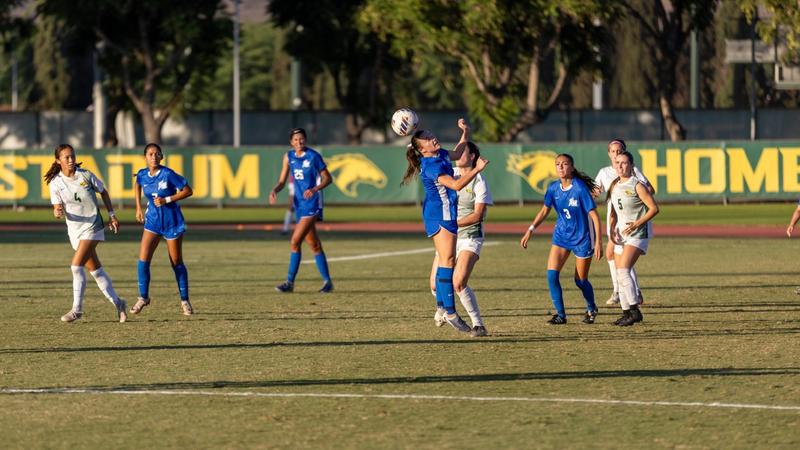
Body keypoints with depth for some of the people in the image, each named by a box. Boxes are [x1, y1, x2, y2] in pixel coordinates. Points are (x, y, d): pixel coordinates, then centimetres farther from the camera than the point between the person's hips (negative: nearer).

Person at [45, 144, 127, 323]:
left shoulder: (85, 175, -8)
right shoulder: (55, 183, -4)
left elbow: (103, 192, 6)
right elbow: (58, 208, -7)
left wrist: (112, 215, 5)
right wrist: (58, 213, -31)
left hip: (92, 226, -4)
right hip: (74, 229, 4)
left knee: (77, 265, -17)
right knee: (95, 269, 8)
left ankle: (77, 309, -10)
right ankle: (117, 304, 21)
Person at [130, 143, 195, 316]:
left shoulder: (168, 174, -19)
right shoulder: (142, 175, -4)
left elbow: (188, 191, -13)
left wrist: (167, 200, -21)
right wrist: (139, 207, 14)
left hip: (172, 222, -4)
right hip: (153, 221, 4)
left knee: (176, 263, 7)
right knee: (143, 259, -8)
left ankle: (185, 301, 21)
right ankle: (143, 297, 8)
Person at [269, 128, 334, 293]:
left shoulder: (313, 156, -9)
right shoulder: (289, 157, 7)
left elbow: (327, 178, -5)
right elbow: (282, 181, 10)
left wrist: (315, 189, -22)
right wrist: (274, 191, -11)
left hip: (312, 203, -6)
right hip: (299, 204, 6)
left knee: (295, 241, -15)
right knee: (314, 245, 10)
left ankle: (290, 282, -10)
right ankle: (327, 281, 16)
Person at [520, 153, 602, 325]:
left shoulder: (580, 188, -21)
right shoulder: (554, 188, -4)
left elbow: (594, 215, -18)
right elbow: (544, 211, 11)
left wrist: (598, 242, -22)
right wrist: (530, 230, 3)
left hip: (582, 238, -5)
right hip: (561, 235, 5)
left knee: (580, 280, 6)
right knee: (552, 274, -12)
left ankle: (591, 309, 34)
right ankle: (560, 314, -1)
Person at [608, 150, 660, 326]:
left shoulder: (637, 185, -12)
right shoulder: (614, 185, 10)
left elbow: (654, 208, -13)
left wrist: (636, 224, -19)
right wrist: (612, 229, 4)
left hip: (638, 233, -8)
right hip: (621, 234, 8)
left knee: (623, 270, -21)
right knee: (620, 274, 6)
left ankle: (635, 311, -19)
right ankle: (626, 312, 13)